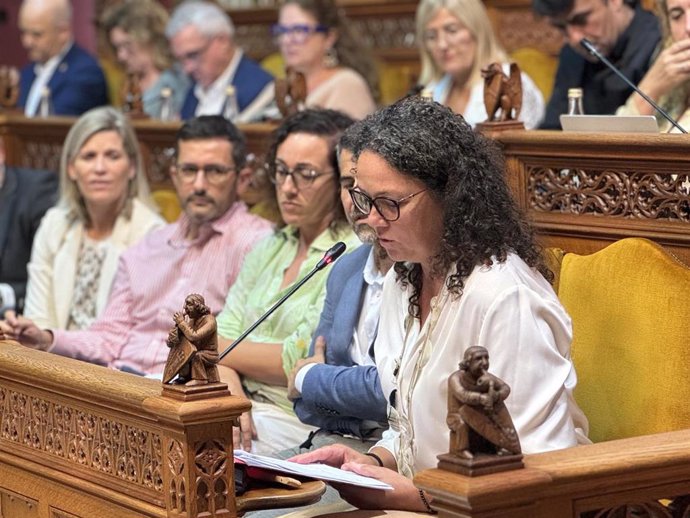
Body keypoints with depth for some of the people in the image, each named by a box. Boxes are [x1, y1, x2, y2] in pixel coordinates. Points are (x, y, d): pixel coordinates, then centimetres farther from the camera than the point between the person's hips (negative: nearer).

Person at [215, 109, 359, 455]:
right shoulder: (270, 247, 17)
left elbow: (297, 363, -13)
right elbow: (224, 333, 10)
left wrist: (213, 349, 0)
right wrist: (229, 387, -12)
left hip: (298, 422, -7)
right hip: (245, 408, 7)